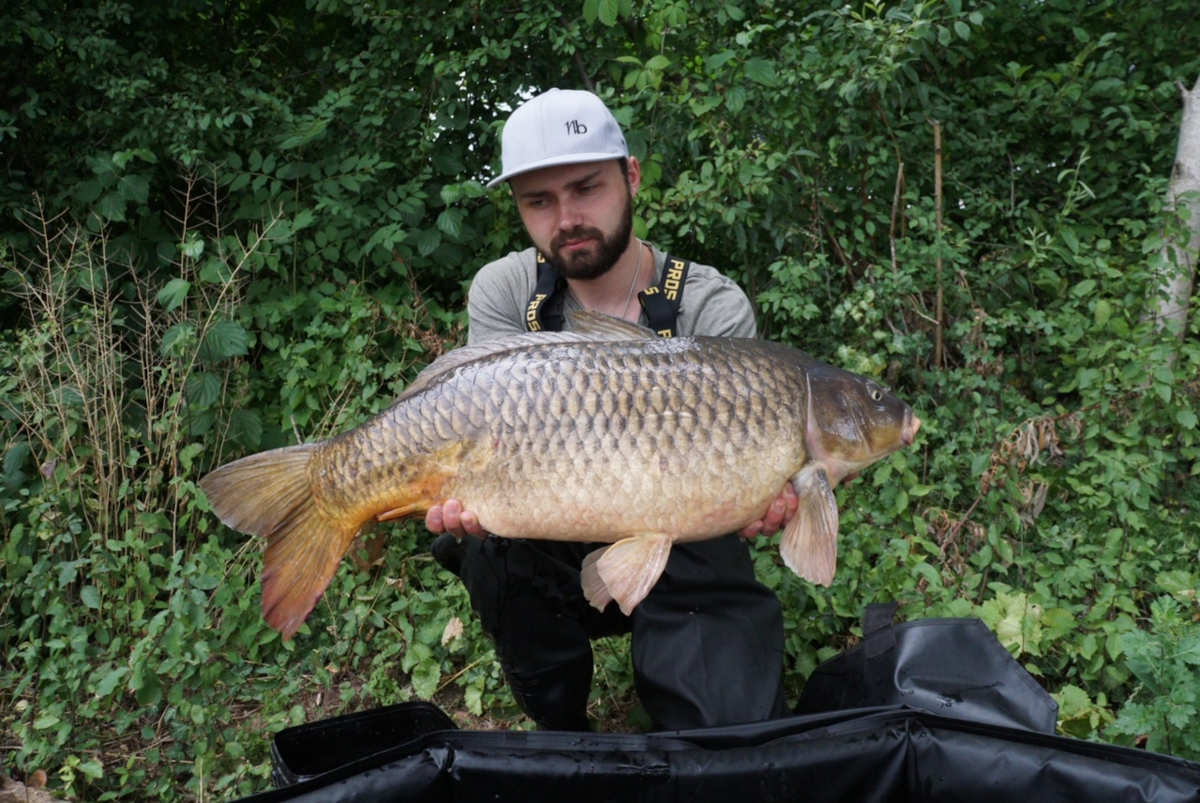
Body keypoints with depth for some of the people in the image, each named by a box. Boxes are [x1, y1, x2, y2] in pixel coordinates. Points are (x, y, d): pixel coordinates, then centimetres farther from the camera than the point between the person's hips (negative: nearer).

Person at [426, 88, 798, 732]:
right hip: (556, 558, 2)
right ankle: (561, 729, -1)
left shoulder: (713, 308, -13)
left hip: (685, 564, -2)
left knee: (732, 733, -20)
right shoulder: (504, 293, -6)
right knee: (487, 546, -29)